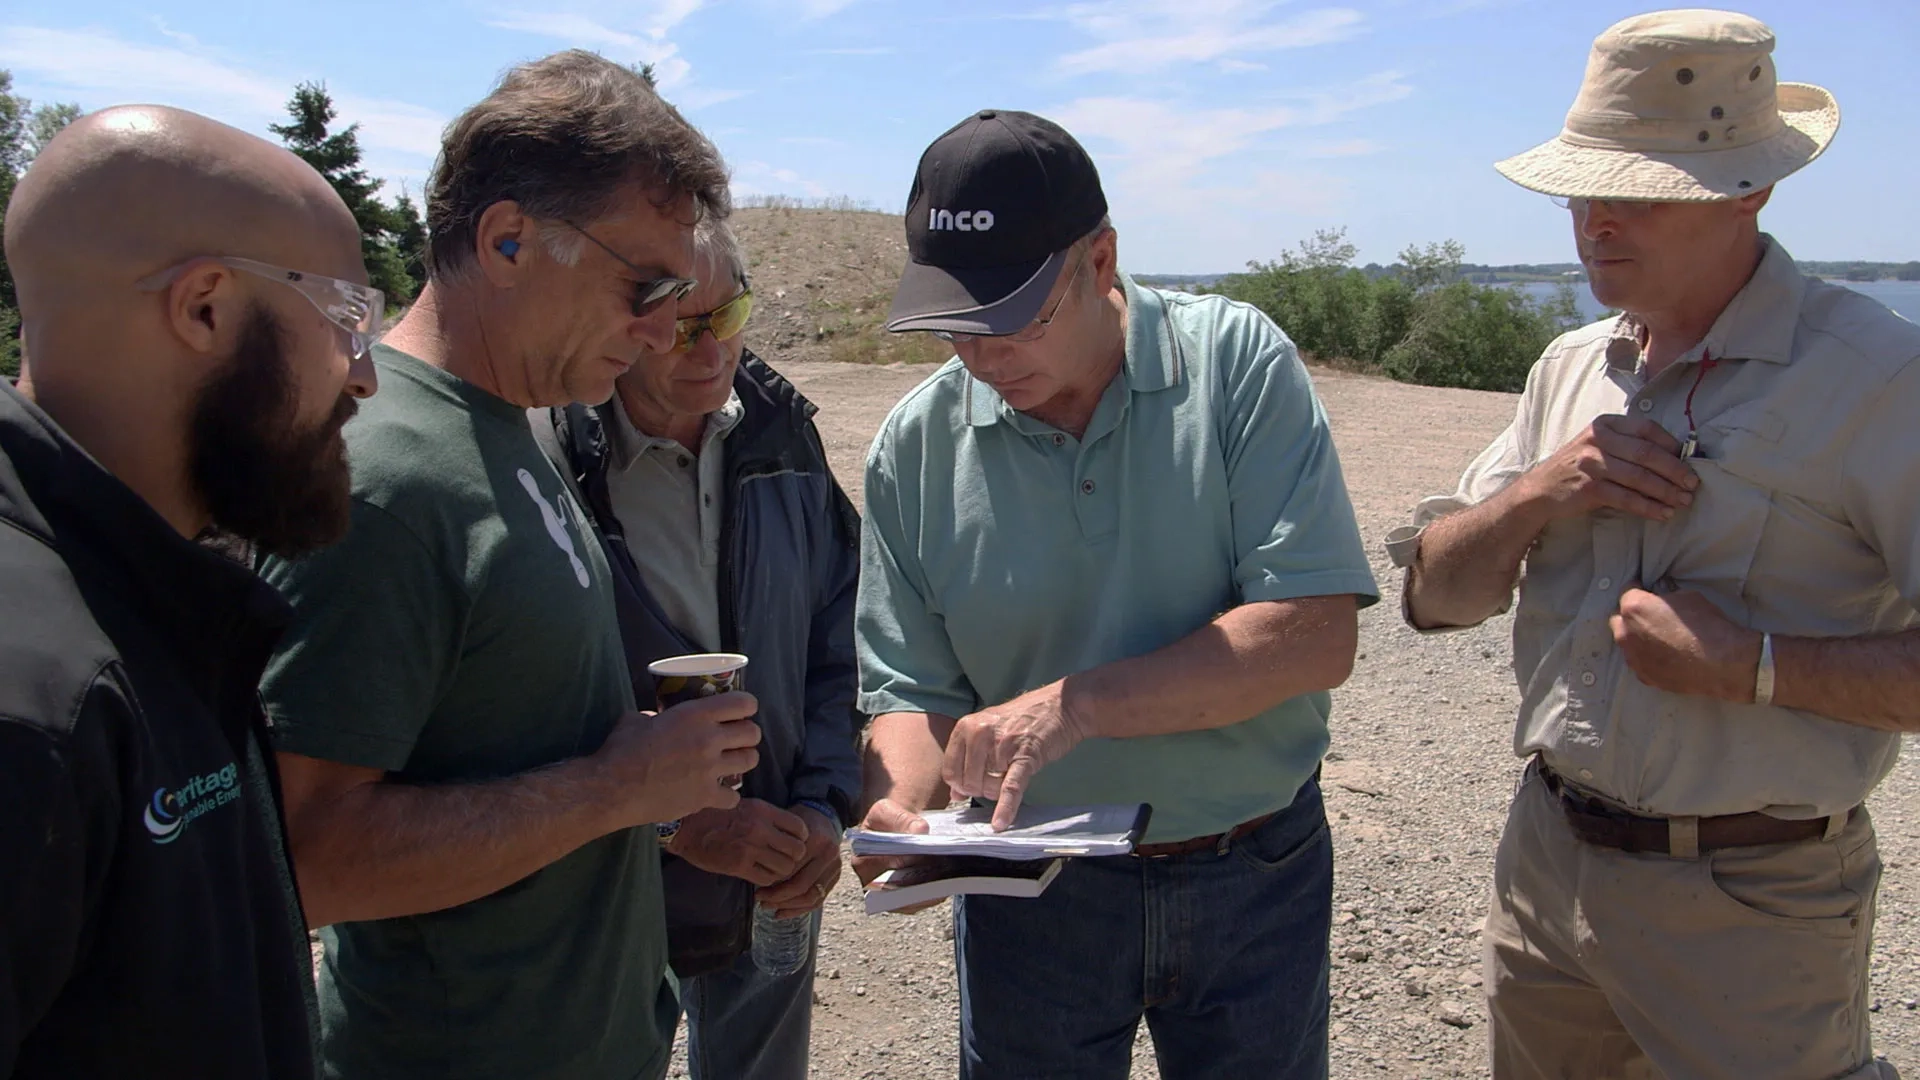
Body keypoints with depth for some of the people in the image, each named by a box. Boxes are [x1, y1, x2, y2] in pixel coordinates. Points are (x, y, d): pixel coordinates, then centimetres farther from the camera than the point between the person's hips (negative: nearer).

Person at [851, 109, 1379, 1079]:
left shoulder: (1237, 363, -13)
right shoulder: (917, 444, -7)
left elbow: (1316, 635, -20)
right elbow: (911, 688, -4)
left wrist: (1077, 705, -27)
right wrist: (899, 806, -25)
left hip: (1257, 880, 0)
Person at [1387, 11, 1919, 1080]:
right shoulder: (1570, 369, 6)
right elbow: (1436, 595, 5)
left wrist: (1749, 665, -24)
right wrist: (1539, 492, -11)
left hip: (1754, 908, -5)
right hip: (1548, 862, 6)